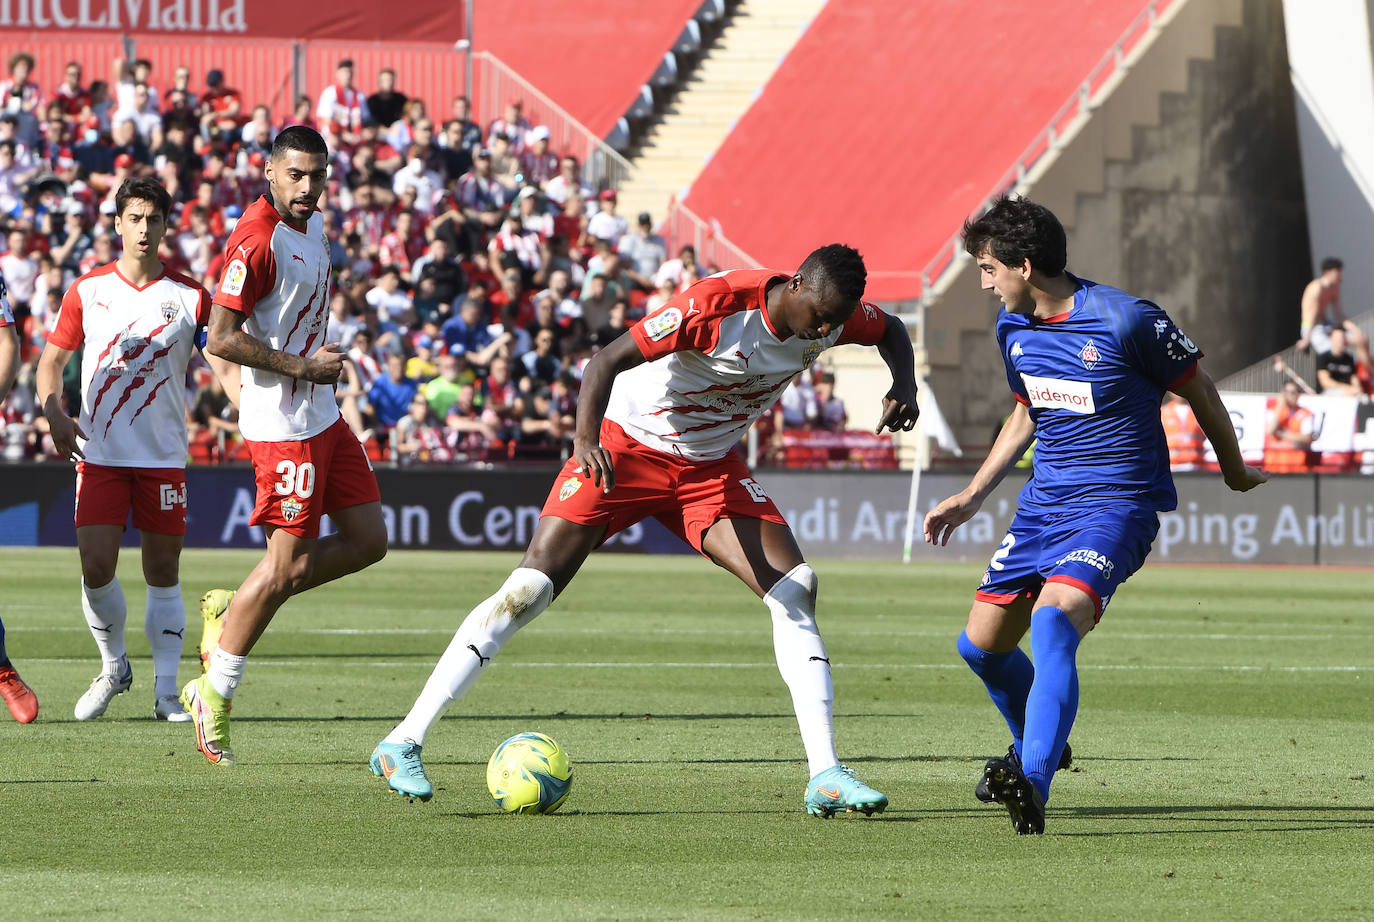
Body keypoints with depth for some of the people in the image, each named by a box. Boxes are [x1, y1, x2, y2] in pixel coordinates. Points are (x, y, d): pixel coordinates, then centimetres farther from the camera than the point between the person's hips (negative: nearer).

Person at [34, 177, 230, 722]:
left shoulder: (190, 296, 2)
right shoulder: (88, 290, 4)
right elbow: (52, 359, 10)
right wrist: (54, 414, -7)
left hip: (163, 453, 0)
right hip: (99, 452, 0)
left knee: (163, 573, 1)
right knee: (96, 569, -9)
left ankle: (166, 690, 8)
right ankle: (113, 667, 15)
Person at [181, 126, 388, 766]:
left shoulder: (312, 223, 10)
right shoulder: (256, 240, -19)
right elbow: (221, 340, -22)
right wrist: (301, 366, -18)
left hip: (323, 416, 9)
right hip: (282, 423, -9)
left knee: (368, 541, 8)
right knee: (288, 567, -7)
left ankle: (236, 612, 18)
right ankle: (215, 693, 5)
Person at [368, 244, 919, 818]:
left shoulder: (830, 313, -10)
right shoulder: (717, 304, -29)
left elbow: (891, 331, 14)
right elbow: (607, 361, -30)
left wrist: (904, 385, -8)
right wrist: (586, 439, -47)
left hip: (710, 467, 6)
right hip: (626, 445, -6)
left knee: (794, 589, -12)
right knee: (530, 589, -14)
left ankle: (824, 775, -8)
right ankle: (403, 743, -10)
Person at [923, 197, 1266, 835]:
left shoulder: (1126, 321, -17)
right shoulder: (1014, 329, 5)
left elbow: (1197, 388, -3)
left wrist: (1234, 471, 11)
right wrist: (972, 496, 19)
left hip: (1116, 503, -8)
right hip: (1043, 504, 8)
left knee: (1053, 620, -32)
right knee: (981, 644, 9)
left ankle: (1033, 784, -42)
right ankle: (1037, 745, 39)